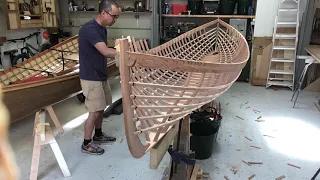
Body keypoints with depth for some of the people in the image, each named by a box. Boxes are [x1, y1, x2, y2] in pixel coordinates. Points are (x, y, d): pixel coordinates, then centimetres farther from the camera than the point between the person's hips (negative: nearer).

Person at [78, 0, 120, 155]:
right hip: (91, 78, -9)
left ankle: (98, 135, 36)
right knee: (94, 111, -1)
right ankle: (86, 144, 16)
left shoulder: (103, 29, 8)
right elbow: (105, 52, -30)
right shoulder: (89, 29, -22)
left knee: (101, 108, 18)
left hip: (101, 76, 9)